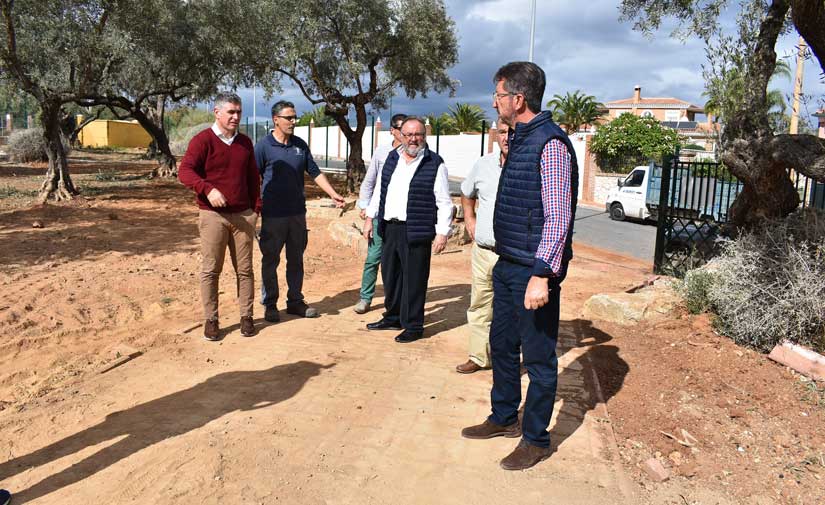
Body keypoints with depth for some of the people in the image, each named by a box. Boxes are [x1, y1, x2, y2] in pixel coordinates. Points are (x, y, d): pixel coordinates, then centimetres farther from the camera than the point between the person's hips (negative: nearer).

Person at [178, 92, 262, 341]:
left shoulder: (245, 143, 13)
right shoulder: (203, 140, -4)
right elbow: (185, 171, -14)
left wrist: (256, 207, 13)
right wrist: (208, 189, -29)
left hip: (243, 215, 4)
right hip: (213, 215, -4)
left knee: (244, 269, 7)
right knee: (211, 270, 1)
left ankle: (246, 316, 16)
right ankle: (211, 320, 10)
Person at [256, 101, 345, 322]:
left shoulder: (300, 145, 9)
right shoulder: (263, 146, -6)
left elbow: (315, 173, 12)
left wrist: (333, 194, 4)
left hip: (297, 212, 5)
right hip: (273, 214, -5)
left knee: (296, 259, 12)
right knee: (270, 260, 5)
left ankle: (295, 301, 24)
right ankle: (270, 304, 17)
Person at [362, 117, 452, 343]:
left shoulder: (435, 164, -5)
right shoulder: (392, 158, 13)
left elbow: (444, 203, -7)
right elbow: (380, 191, 19)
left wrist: (442, 233, -13)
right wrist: (370, 217, 15)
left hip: (416, 232, -6)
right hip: (390, 228, 6)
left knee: (414, 279, 0)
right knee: (390, 275, 16)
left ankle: (413, 326, 13)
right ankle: (393, 318, 33)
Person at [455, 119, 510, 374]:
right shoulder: (483, 164, 9)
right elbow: (467, 193, 27)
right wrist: (469, 218, 15)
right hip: (482, 251, 6)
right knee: (479, 307, 15)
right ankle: (479, 357, 29)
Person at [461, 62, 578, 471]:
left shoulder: (550, 144, -16)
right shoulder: (519, 140, 13)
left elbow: (558, 217, -21)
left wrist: (542, 275, -25)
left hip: (534, 271, -10)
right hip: (507, 265, 10)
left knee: (538, 357, 5)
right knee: (502, 345, 20)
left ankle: (536, 439, 21)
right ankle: (504, 418, 38)